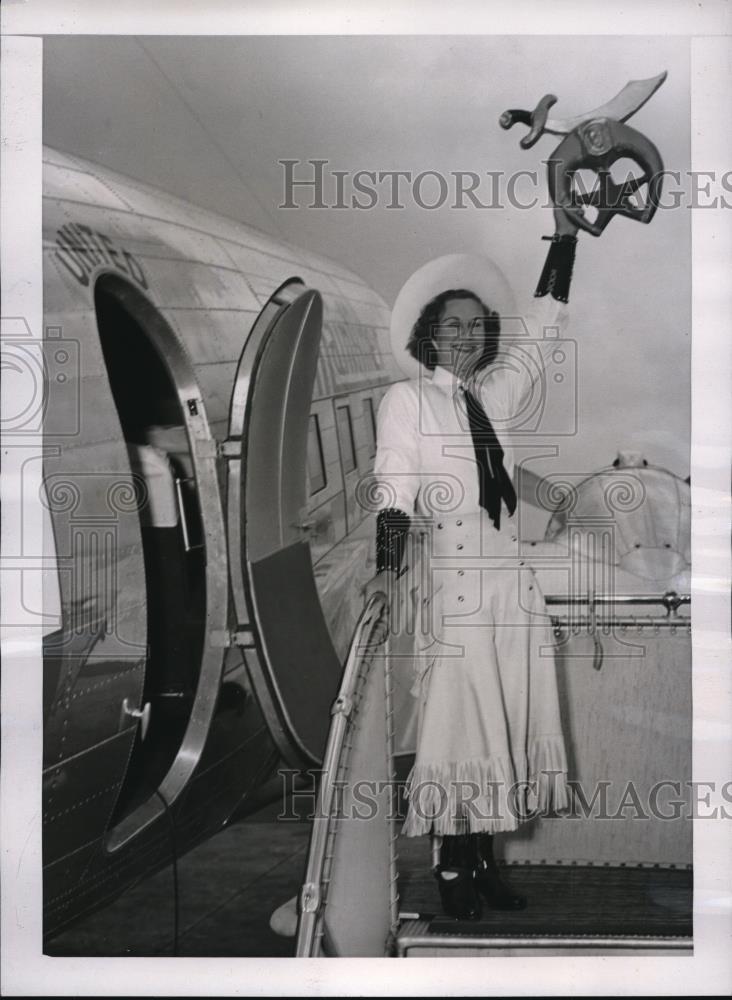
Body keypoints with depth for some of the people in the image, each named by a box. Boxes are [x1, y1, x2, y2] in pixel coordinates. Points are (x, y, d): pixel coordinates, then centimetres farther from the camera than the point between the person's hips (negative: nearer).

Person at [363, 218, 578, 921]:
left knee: (505, 719, 7)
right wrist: (388, 569, -17)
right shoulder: (407, 399, 3)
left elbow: (543, 329, 19)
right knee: (456, 717, -4)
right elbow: (395, 488, -6)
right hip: (452, 577, -5)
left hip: (512, 575, 6)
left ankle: (485, 860, 17)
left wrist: (565, 234, 18)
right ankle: (453, 870, 5)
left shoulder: (497, 393, 16)